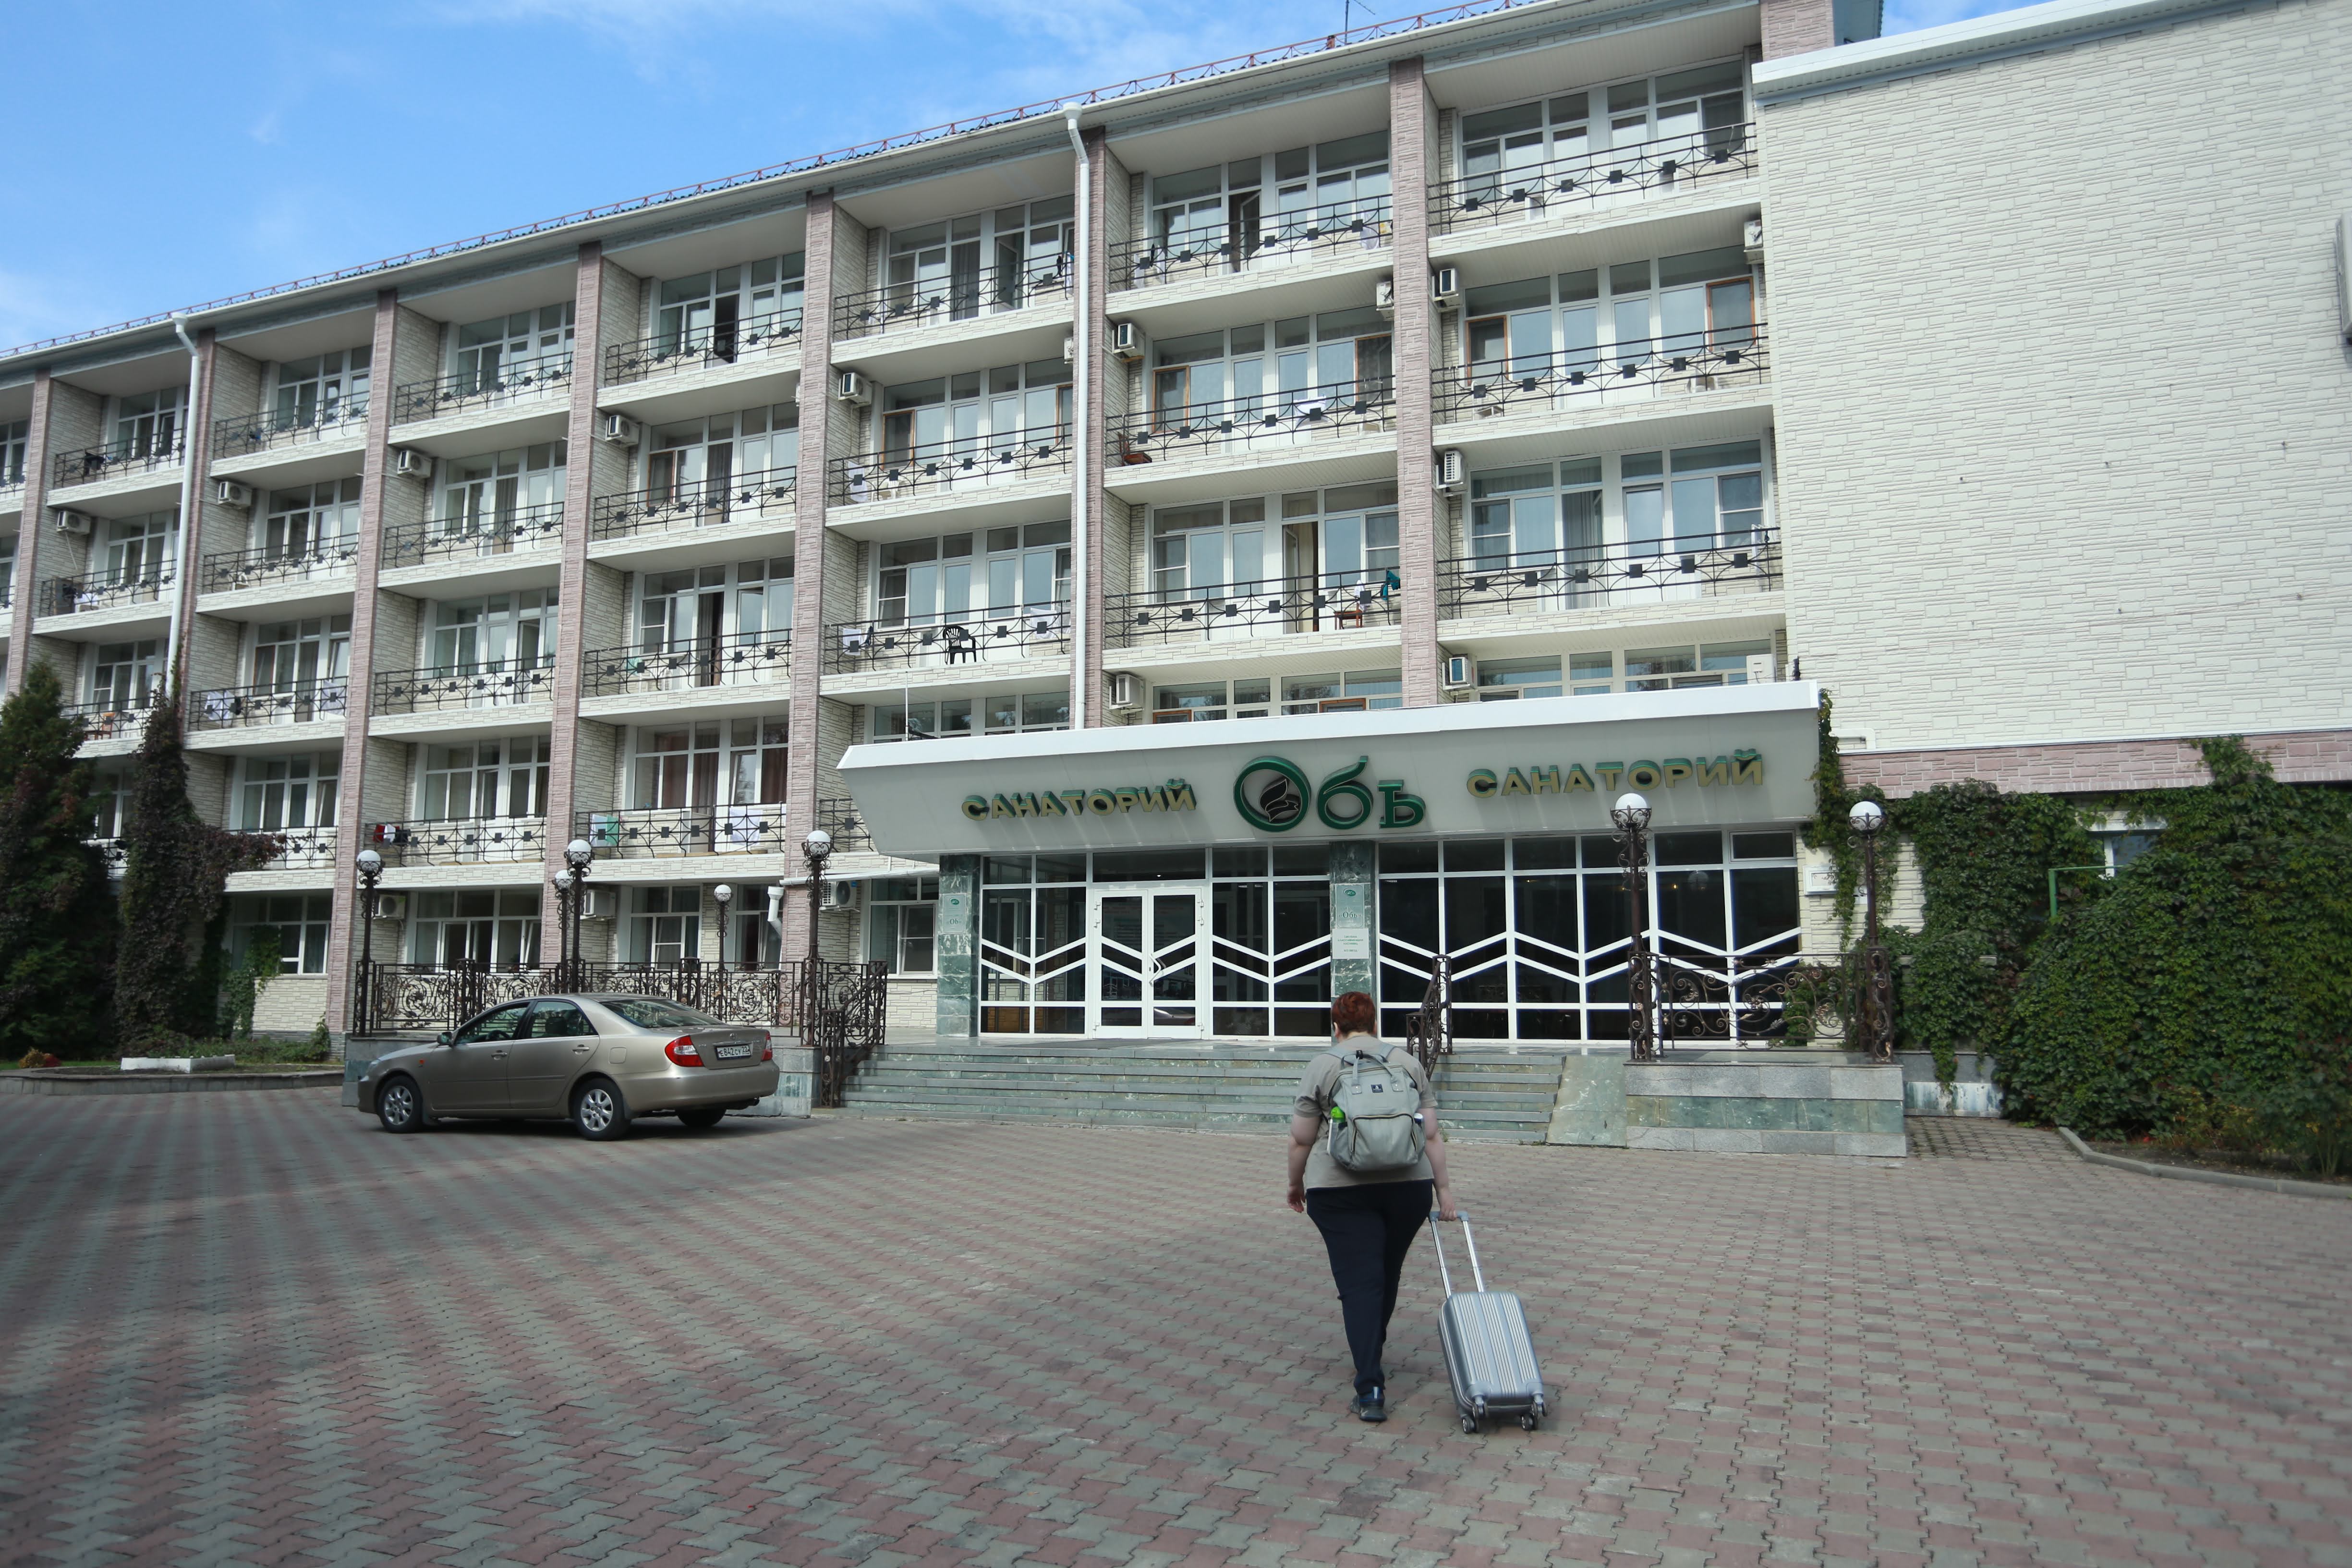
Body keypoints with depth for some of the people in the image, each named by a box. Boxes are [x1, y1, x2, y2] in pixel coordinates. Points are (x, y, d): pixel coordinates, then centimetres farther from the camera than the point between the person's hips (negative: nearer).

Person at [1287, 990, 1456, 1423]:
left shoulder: (1323, 1066, -2)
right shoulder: (1408, 1062, 7)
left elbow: (1301, 1139, -2)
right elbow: (1431, 1133, 4)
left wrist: (1296, 1183, 12)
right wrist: (1443, 1188, 9)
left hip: (1340, 1190, -3)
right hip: (1408, 1185, 3)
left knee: (1359, 1281, -2)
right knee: (1388, 1273, 20)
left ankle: (1371, 1390, -10)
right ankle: (1372, 1351, 38)